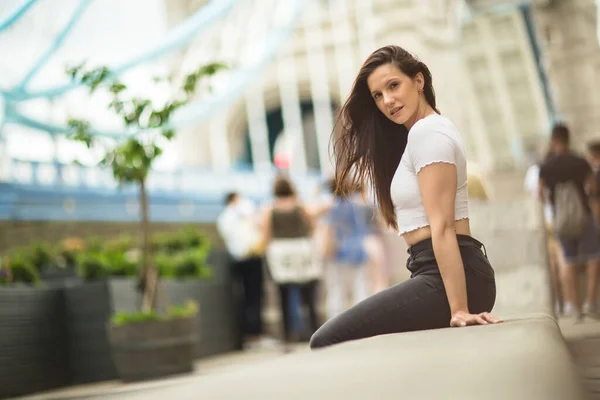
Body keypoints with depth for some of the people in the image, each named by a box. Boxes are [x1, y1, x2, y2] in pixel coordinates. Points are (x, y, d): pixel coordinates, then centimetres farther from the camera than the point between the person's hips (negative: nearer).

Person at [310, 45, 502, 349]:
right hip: (436, 272, 11)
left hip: (447, 276, -11)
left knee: (327, 342, -16)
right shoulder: (421, 132, 23)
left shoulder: (427, 131, -10)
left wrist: (459, 309, -21)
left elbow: (442, 226, -18)